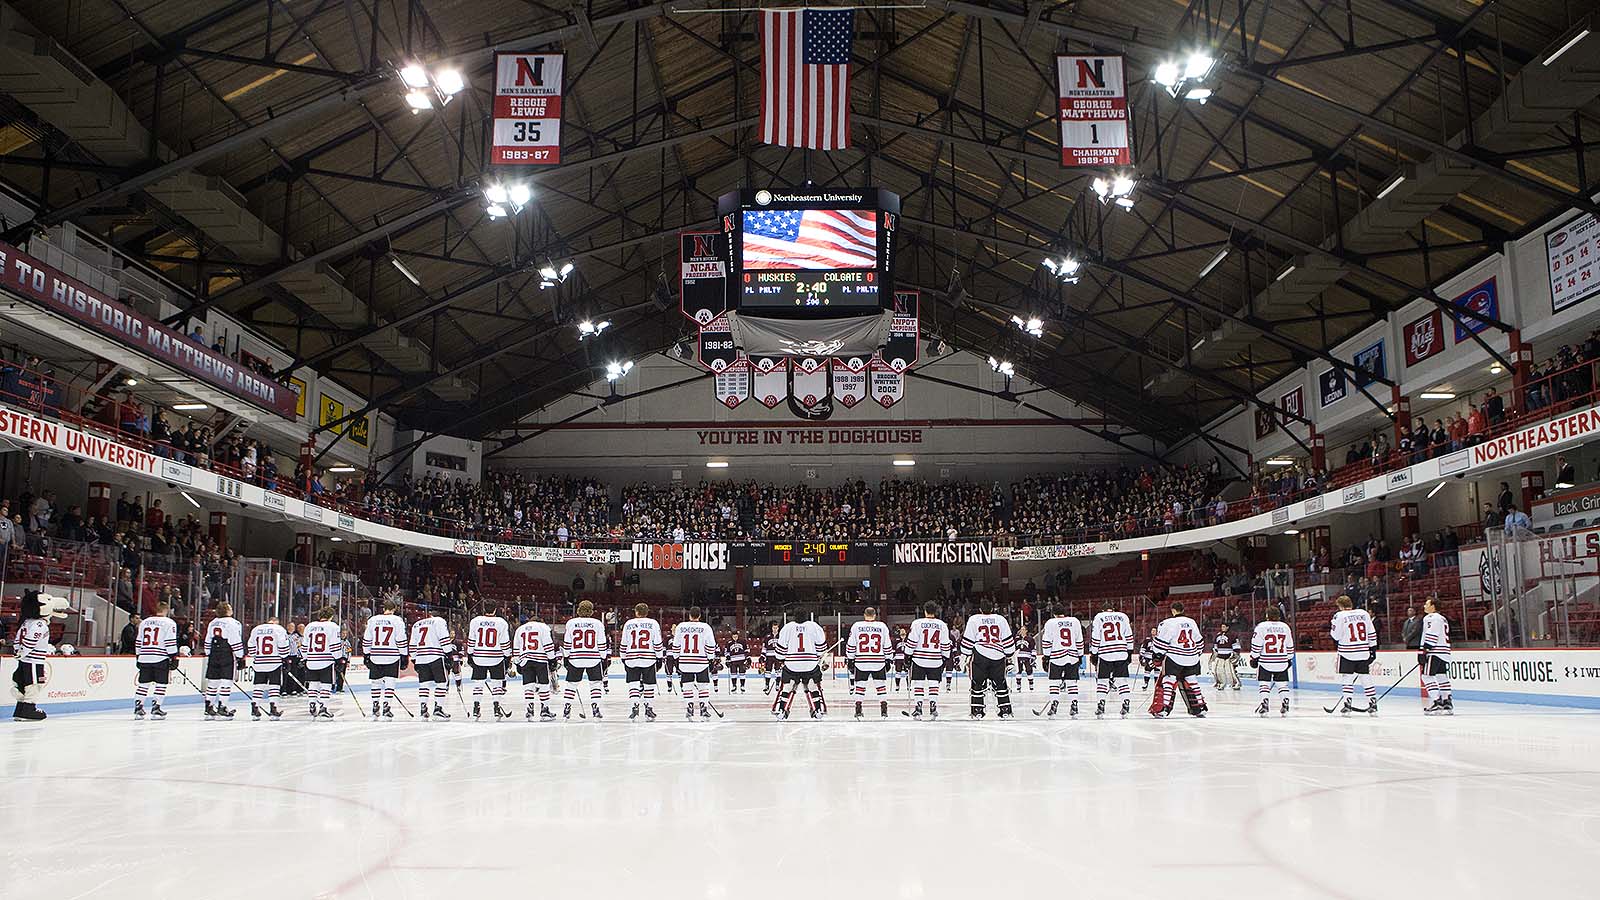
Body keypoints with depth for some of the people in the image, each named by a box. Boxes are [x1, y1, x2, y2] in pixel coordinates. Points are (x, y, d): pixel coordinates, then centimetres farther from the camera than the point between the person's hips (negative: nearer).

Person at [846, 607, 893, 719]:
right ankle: (884, 710, 5)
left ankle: (858, 710, 7)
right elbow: (887, 646, 6)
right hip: (879, 661, 0)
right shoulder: (882, 626, 3)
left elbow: (850, 645, 2)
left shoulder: (856, 626, 1)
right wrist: (888, 660, 14)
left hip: (861, 661, 0)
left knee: (859, 685, 9)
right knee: (881, 685, 9)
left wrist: (849, 659, 10)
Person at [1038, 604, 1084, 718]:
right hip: (1073, 657, 3)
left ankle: (1053, 706, -3)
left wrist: (1046, 657, 2)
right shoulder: (1075, 621, 9)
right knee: (1072, 682, 7)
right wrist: (1080, 655, 19)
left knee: (1054, 682, 3)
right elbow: (1079, 641, 11)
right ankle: (1074, 707, 2)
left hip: (1057, 657, -3)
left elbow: (1046, 642, -3)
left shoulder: (1050, 623, 0)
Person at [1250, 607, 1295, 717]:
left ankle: (1264, 704, -5)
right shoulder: (1285, 627, 5)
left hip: (1265, 662, -3)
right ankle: (1285, 704, 3)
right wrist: (1289, 659, 24)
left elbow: (1256, 645, -7)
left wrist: (1253, 658, 3)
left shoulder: (1261, 627, -6)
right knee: (1283, 684, 10)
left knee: (1264, 684, 3)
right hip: (1282, 662, 3)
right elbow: (1290, 646, 12)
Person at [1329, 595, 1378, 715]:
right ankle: (1373, 705, 11)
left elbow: (1335, 635, -6)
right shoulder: (1364, 613, 7)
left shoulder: (1340, 615, -6)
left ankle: (1347, 705, -2)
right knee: (1366, 678, 10)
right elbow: (1372, 633, 9)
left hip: (1347, 653, -4)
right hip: (1364, 653, 4)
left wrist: (1331, 629, 14)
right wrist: (1373, 649, 15)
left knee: (1347, 679, 2)